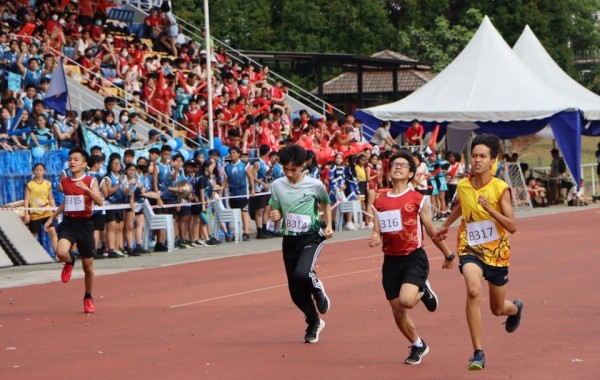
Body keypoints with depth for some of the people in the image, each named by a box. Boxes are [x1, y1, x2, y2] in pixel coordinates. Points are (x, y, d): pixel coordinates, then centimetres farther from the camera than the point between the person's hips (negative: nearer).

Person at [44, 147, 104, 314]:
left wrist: (87, 189, -31)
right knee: (61, 252, -28)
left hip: (85, 224, -2)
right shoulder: (64, 182, 6)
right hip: (68, 223, 2)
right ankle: (69, 263, 9)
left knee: (88, 265, 6)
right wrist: (52, 218, 21)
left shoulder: (91, 181, -5)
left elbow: (100, 202, -19)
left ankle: (88, 298, 26)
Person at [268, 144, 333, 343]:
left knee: (302, 273, -30)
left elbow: (325, 203, 13)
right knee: (295, 290, 6)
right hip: (289, 239, 4)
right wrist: (274, 215, -14)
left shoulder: (315, 185, -7)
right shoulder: (277, 186, -1)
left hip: (311, 237, -4)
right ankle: (314, 323, 30)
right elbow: (273, 210, 10)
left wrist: (328, 225, 2)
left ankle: (318, 290, 6)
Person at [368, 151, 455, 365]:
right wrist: (374, 240, -15)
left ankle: (424, 291, 10)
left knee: (406, 300, -27)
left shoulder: (417, 199, -2)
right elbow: (377, 232, 9)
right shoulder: (380, 202, 7)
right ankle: (418, 346, 32)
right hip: (391, 260, 4)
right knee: (397, 311, 7)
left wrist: (448, 255, 12)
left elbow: (431, 231, 6)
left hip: (414, 257, -4)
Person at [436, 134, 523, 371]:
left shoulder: (500, 189, -14)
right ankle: (478, 353, -24)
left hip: (497, 252, -1)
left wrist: (489, 209, -30)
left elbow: (512, 227, -19)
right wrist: (446, 225, 34)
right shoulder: (462, 186, -4)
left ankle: (516, 308, 57)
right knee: (473, 291, -30)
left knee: (498, 309, 15)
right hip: (470, 249, 1)